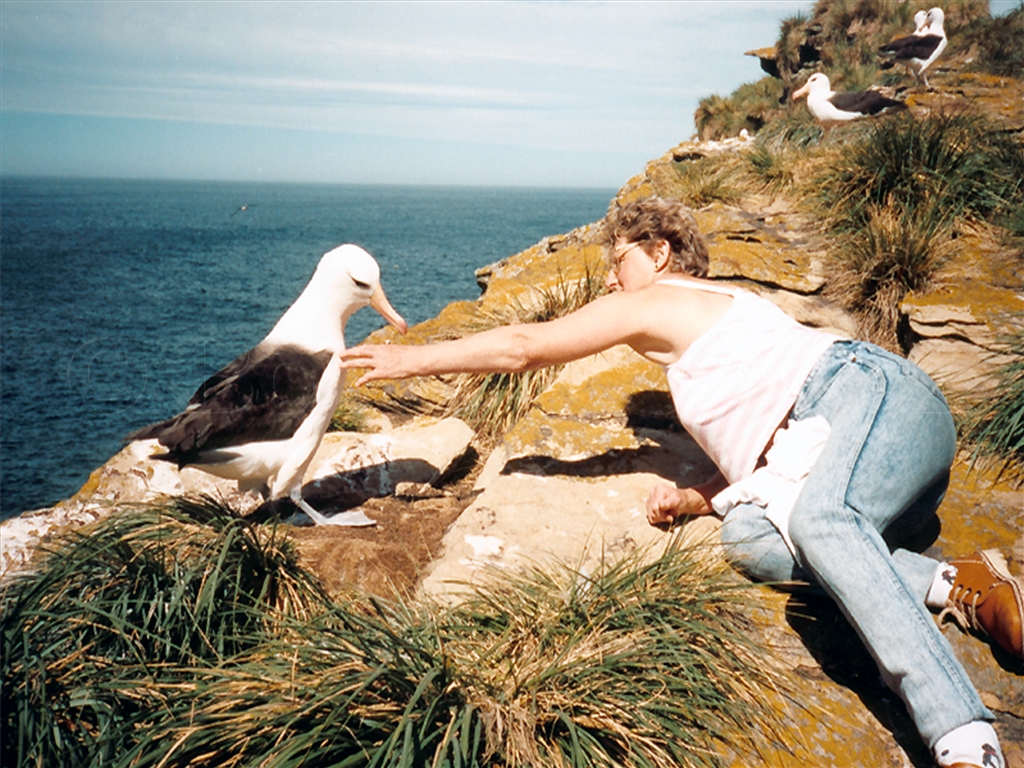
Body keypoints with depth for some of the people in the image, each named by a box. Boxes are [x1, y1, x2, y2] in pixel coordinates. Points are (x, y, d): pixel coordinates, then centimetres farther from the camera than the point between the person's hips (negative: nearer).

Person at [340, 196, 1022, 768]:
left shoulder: (657, 301, 6)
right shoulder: (711, 320, 33)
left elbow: (524, 345, 7)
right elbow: (758, 449, 26)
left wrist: (414, 359, 17)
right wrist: (693, 499, 11)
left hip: (875, 394, -9)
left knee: (820, 518, -37)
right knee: (750, 537, -13)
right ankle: (959, 586, -19)